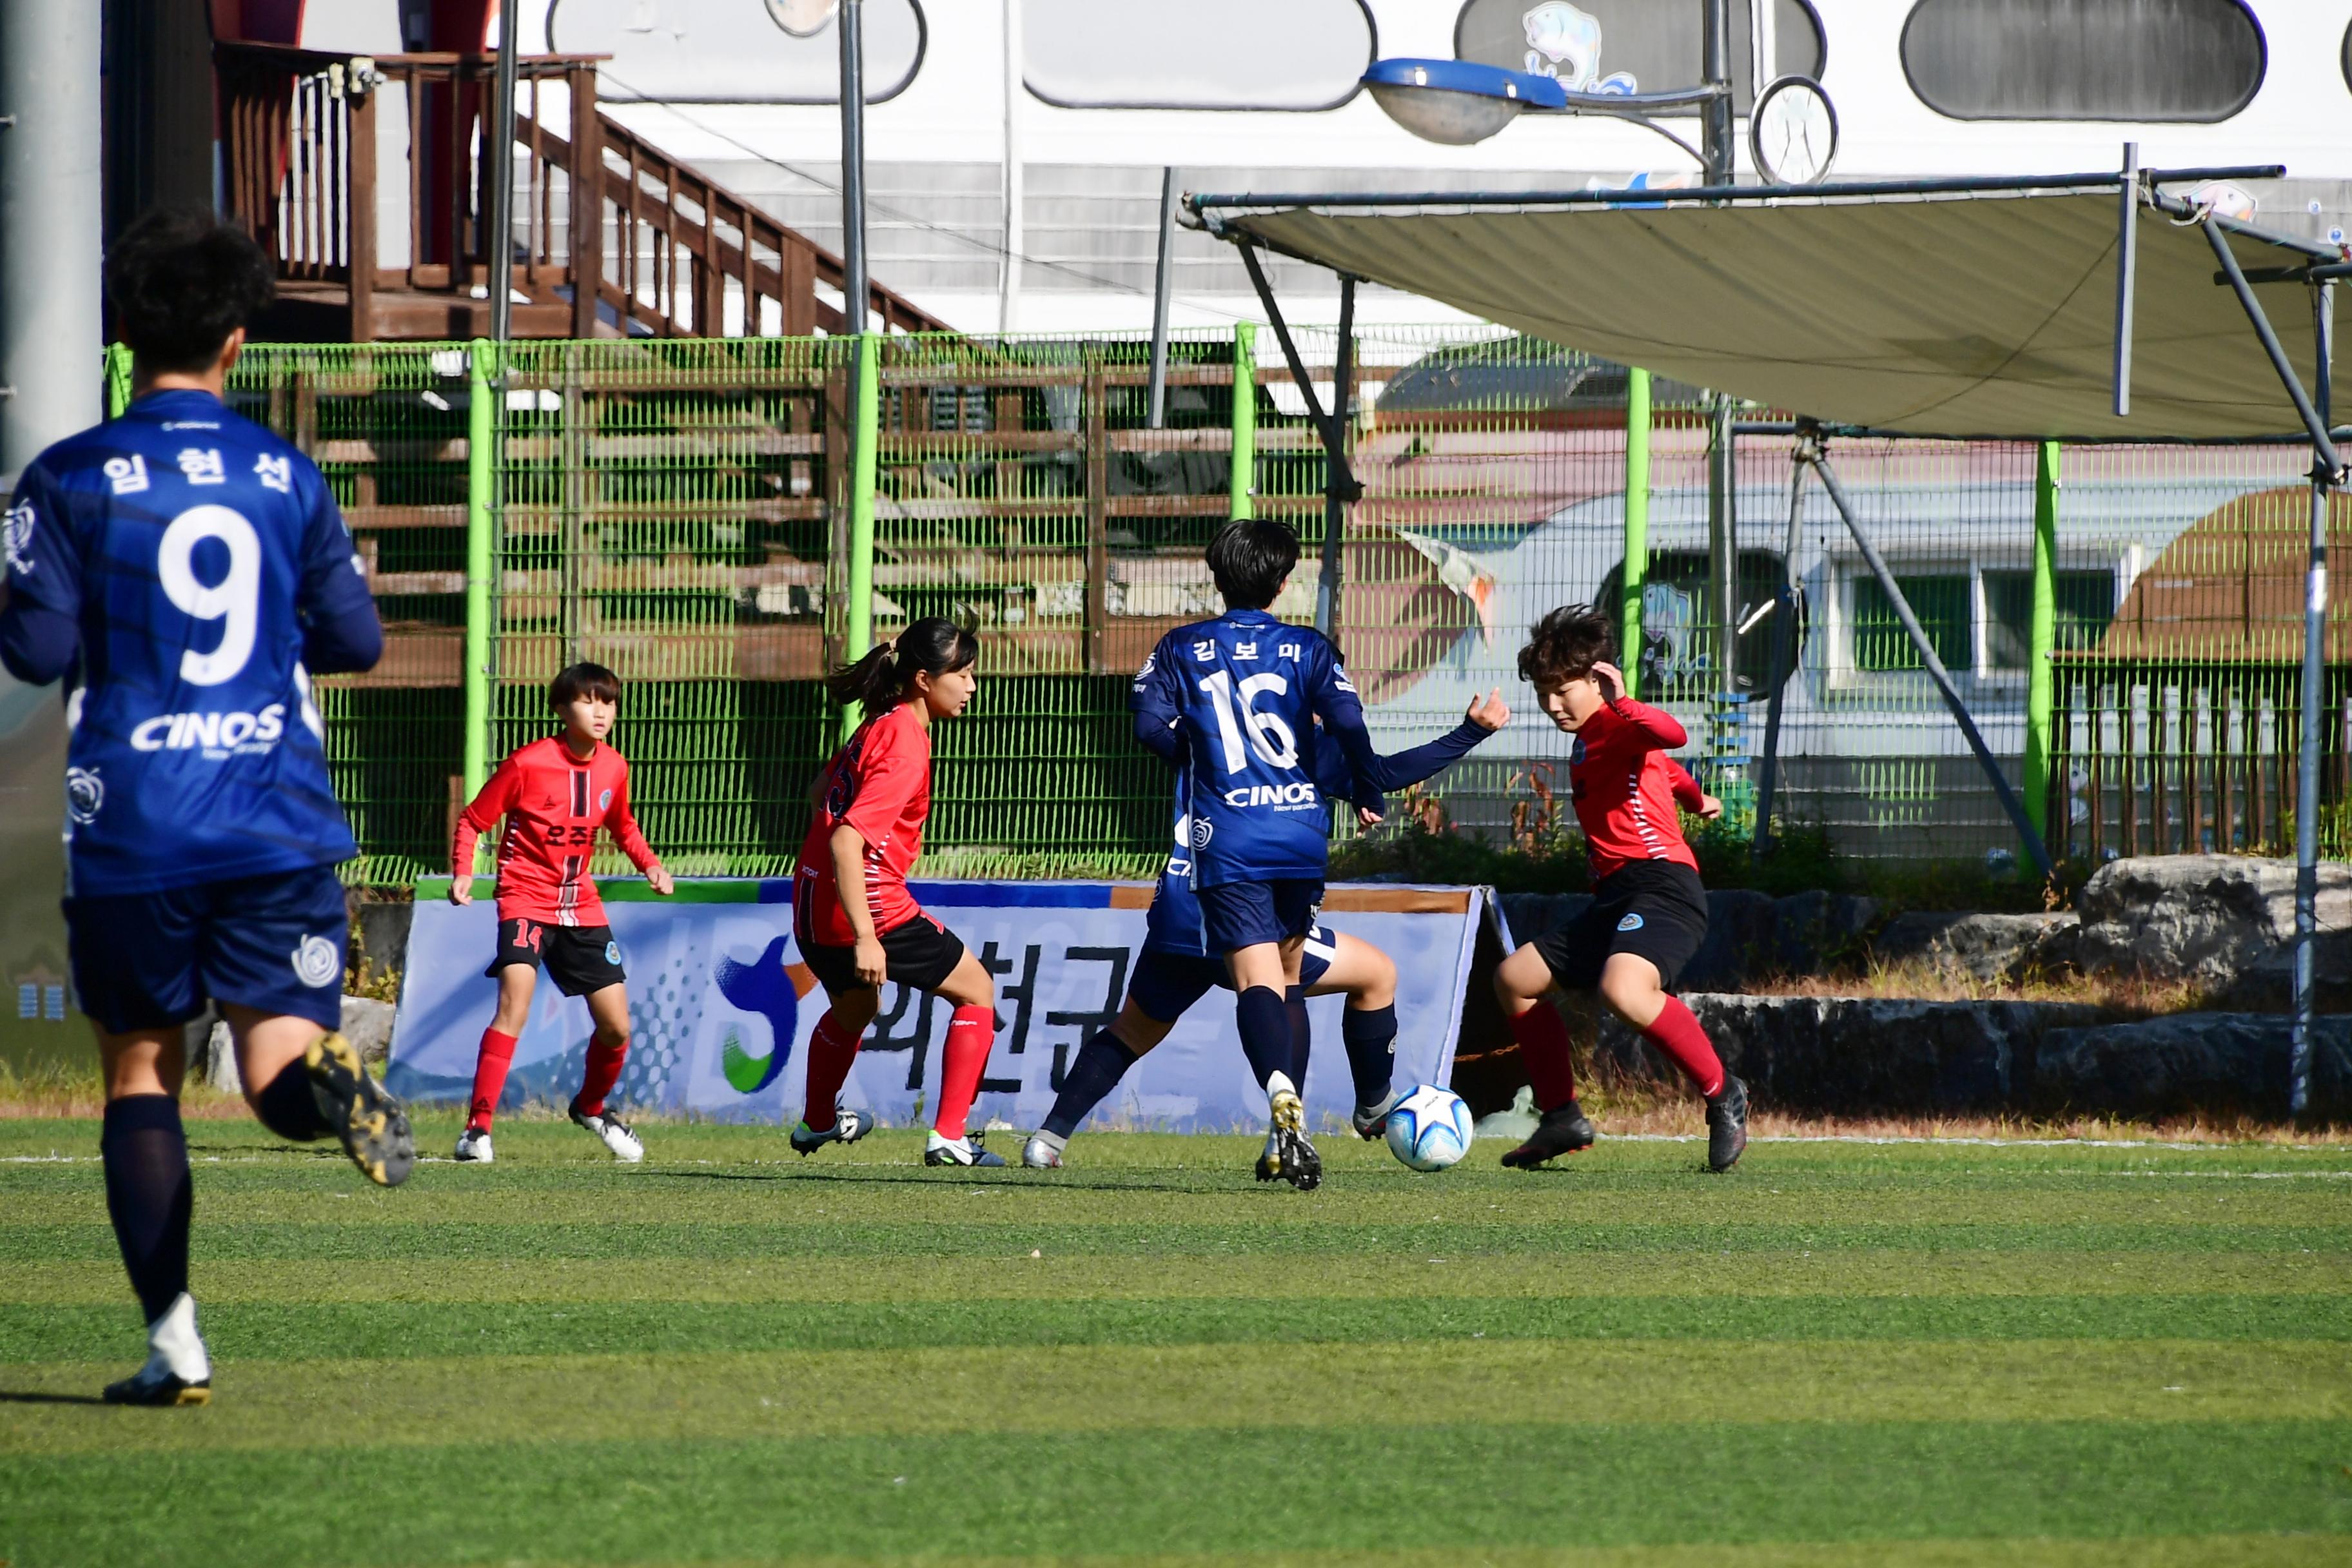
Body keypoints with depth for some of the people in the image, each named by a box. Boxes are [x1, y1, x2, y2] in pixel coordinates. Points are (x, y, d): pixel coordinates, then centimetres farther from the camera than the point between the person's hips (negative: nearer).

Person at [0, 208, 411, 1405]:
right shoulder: (287, 476, 5)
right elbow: (355, 640, 8)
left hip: (130, 837, -1)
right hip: (278, 823, 1)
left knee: (140, 1073, 11)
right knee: (278, 1061, -1)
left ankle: (173, 1337, 1)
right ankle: (324, 1078, -39)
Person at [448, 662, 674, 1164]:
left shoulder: (613, 768, 2)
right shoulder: (528, 764, -14)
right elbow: (472, 820, -5)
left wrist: (649, 865, 4)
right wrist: (462, 873, -21)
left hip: (582, 906, 5)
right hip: (526, 900, -5)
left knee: (617, 1026, 4)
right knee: (515, 1003, -27)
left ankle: (591, 1107, 34)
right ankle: (478, 1127, -23)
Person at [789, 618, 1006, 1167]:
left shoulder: (879, 725, 9)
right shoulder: (905, 747, -20)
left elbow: (824, 789, 25)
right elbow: (846, 840, -28)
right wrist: (865, 938, -32)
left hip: (813, 908, 9)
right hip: (870, 907, -9)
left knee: (853, 1007, 35)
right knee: (976, 992, 5)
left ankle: (817, 1123, 57)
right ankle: (949, 1136, -2)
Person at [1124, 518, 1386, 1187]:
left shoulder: (1183, 648, 7)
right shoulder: (1307, 649, 6)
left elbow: (1151, 723, -5)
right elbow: (1347, 722, -8)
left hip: (1227, 845, -2)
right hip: (1301, 836, 2)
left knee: (1255, 981, -14)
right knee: (1286, 978, 20)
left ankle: (1281, 1089, -43)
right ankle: (1286, 1132, 22)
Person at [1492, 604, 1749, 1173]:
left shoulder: (1616, 725, -5)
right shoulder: (1587, 740, 23)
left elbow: (1670, 735, -30)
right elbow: (1661, 769, 44)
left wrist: (1621, 702, -32)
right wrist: (1695, 798, 60)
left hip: (1661, 882, -11)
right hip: (1614, 897, 11)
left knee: (1623, 989, -37)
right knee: (1513, 978, 14)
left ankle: (1722, 1096, -19)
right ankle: (1562, 1119, 19)